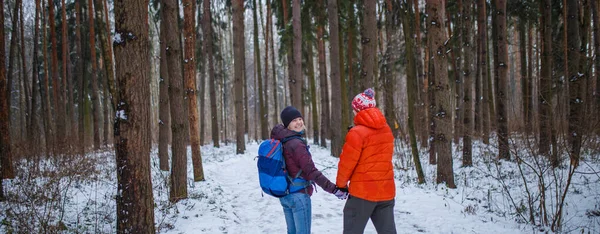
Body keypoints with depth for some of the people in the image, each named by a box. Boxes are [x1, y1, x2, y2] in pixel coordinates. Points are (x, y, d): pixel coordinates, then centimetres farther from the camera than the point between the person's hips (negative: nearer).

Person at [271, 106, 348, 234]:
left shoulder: (280, 141, 5)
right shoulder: (297, 144, -19)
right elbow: (311, 171, -23)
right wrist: (334, 189, -23)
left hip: (284, 194, 9)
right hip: (298, 195, -9)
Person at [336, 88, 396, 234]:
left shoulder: (357, 133, -13)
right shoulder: (386, 130, 9)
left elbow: (347, 162, -9)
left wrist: (340, 184, 5)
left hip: (363, 192, -6)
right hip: (386, 191, 6)